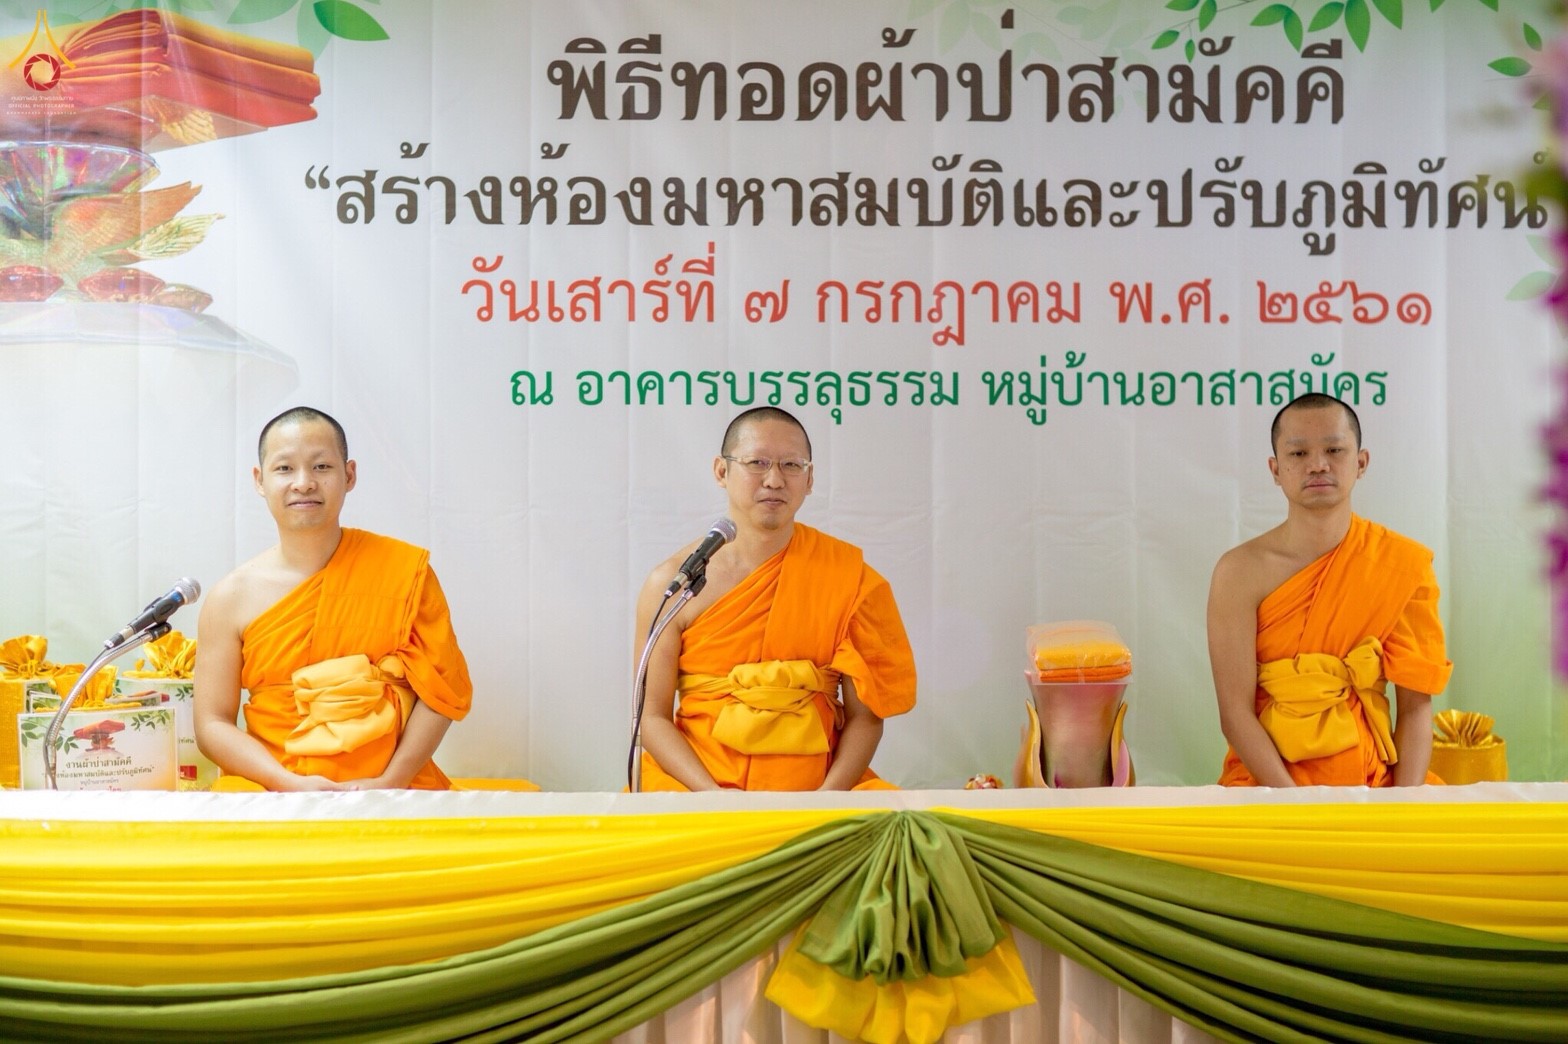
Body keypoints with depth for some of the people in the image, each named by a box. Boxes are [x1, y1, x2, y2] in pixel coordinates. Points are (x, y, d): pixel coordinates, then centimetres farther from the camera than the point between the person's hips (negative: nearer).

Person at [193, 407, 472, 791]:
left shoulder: (403, 571, 3)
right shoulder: (232, 597, 5)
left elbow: (442, 687, 2)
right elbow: (213, 723, 4)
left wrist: (389, 782, -10)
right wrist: (292, 785, -11)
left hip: (393, 789, -1)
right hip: (271, 790, 2)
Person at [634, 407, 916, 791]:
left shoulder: (848, 576, 3)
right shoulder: (672, 583, 1)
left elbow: (865, 716, 2)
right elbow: (652, 716, 0)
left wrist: (826, 800, -13)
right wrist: (714, 795, -14)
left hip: (817, 788, 1)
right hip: (693, 785, 0)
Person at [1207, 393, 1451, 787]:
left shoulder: (1403, 564, 0)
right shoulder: (1242, 571, -6)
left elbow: (1415, 706, 0)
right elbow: (1236, 712, -8)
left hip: (1373, 783, 3)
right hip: (1268, 781, -2)